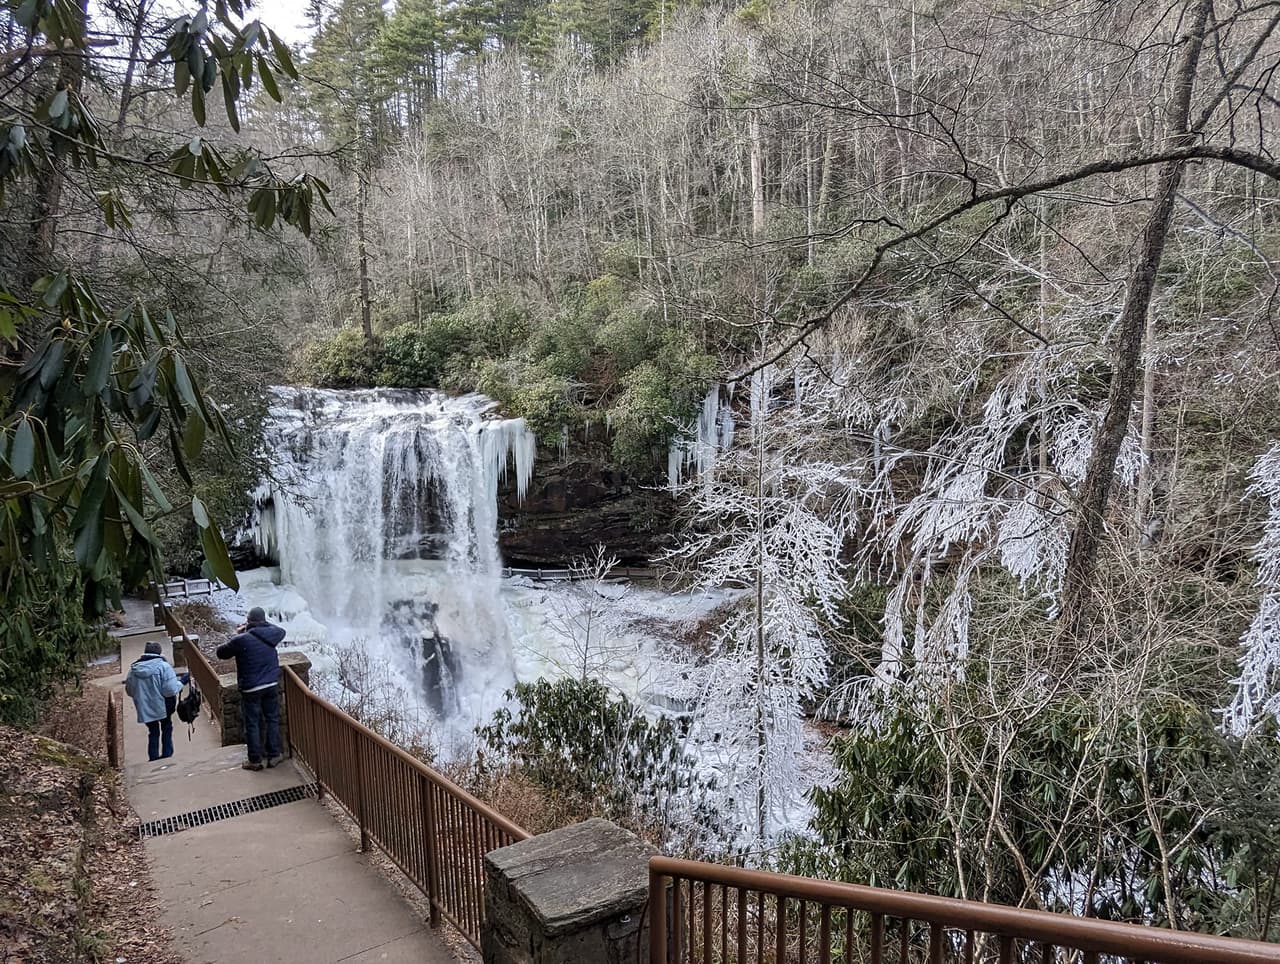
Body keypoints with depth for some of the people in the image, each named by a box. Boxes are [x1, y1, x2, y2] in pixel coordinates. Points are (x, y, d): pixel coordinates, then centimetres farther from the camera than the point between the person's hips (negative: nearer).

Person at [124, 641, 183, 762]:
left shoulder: (133, 668, -3)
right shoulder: (163, 666, -17)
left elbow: (129, 690, 6)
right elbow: (170, 690, -22)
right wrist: (180, 683, -3)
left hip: (145, 708, 3)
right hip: (162, 707, -3)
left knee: (153, 731, 19)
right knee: (166, 728, 19)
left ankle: (153, 758, 20)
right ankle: (167, 755, 21)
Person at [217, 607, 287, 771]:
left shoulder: (241, 640, -18)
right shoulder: (272, 634, -6)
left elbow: (221, 653, -3)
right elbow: (281, 631, 19)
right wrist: (264, 624, 13)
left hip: (250, 688, -4)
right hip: (271, 685, 4)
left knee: (252, 724, 7)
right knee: (272, 719, 14)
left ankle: (255, 760, 14)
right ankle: (274, 755, 20)